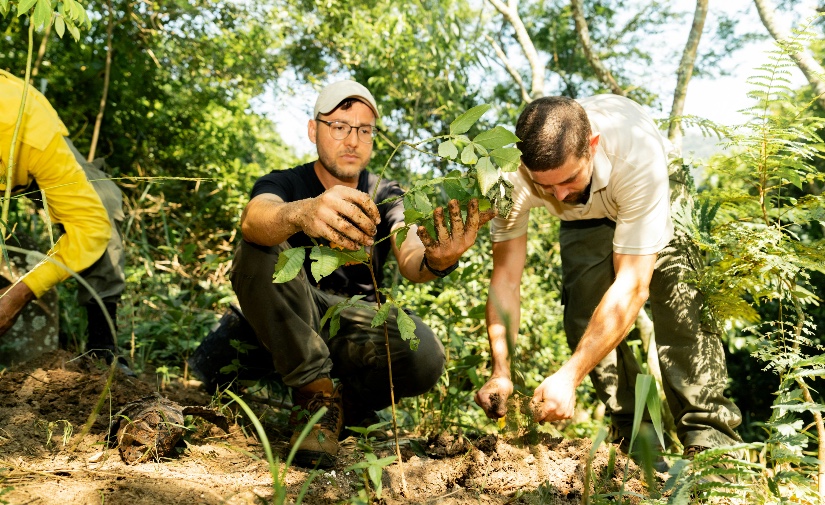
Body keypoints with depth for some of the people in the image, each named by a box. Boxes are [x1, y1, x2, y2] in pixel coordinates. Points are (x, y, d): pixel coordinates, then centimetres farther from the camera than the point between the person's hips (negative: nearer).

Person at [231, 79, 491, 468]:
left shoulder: (387, 196, 0)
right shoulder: (284, 184, -6)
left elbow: (410, 260, -21)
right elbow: (254, 219, -33)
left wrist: (436, 261, -48)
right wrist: (300, 214, -58)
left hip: (359, 325, 1)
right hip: (291, 328, -1)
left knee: (423, 356, -32)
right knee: (259, 253, -30)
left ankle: (346, 403, -2)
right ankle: (317, 393, -21)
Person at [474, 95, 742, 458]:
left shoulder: (639, 154, -45)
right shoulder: (513, 174, -36)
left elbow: (632, 284, -44)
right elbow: (505, 276, -27)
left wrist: (569, 376, -49)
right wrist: (500, 372, -38)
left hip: (659, 195, -2)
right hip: (583, 217, 3)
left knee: (679, 298, -24)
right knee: (585, 312, -16)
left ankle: (707, 435, -15)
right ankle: (635, 435, -2)